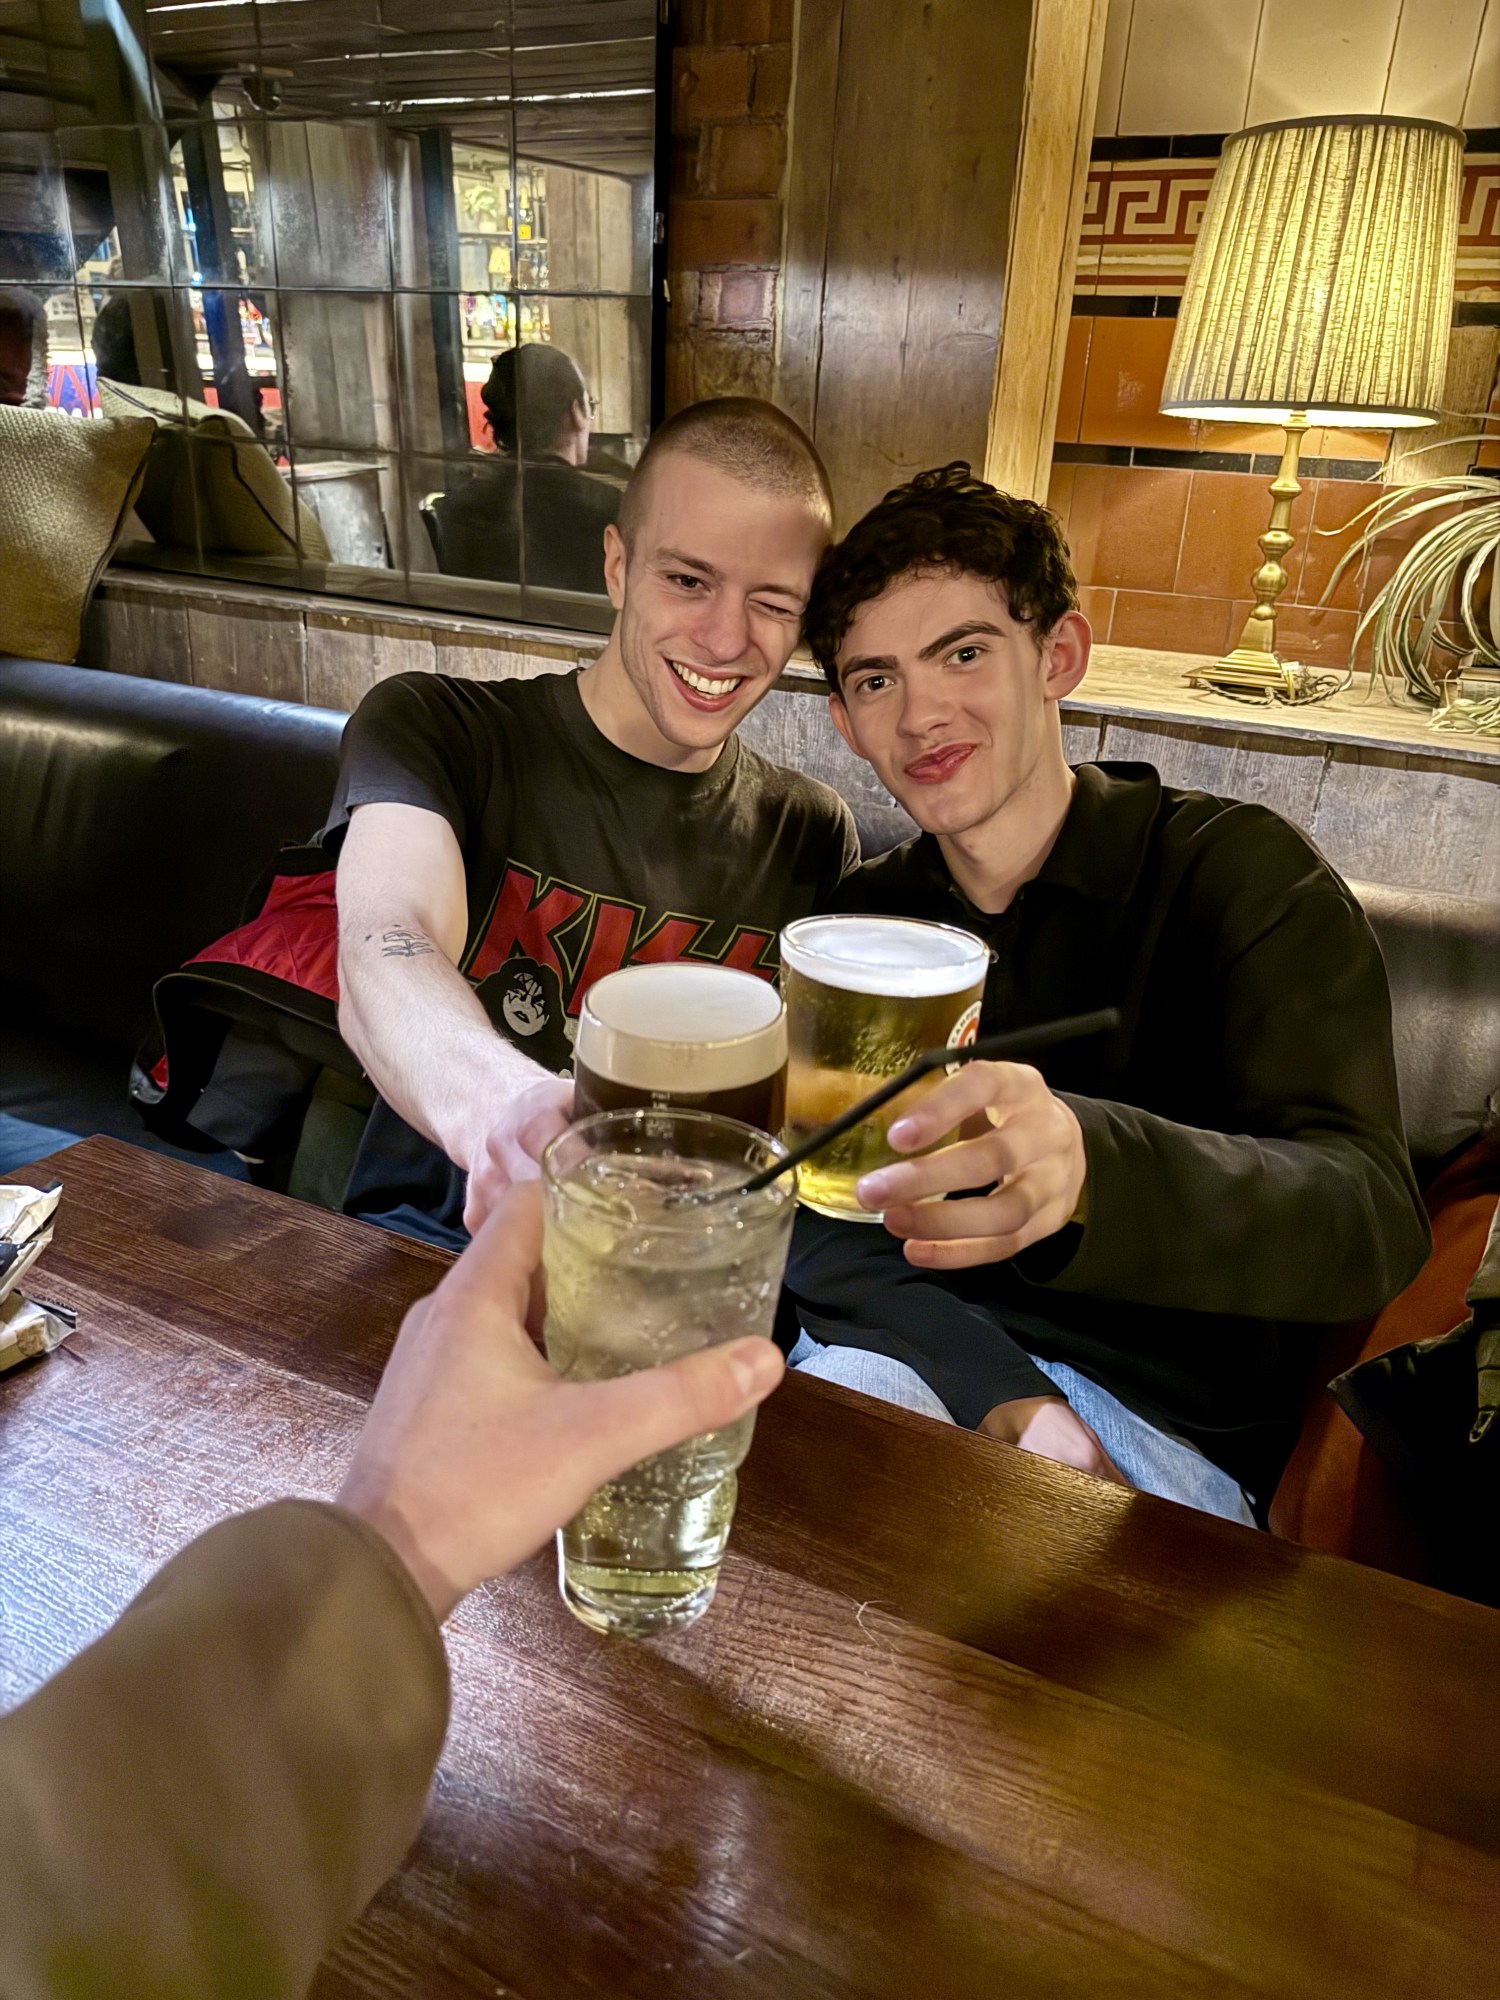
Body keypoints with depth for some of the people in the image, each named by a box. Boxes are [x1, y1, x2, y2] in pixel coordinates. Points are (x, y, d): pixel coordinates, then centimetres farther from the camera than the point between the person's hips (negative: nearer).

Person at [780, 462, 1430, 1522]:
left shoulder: (1245, 872, -5)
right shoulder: (867, 915, 7)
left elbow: (1370, 1216, -20)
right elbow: (816, 1220, -3)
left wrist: (1086, 1166, -42)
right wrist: (1011, 1403, -21)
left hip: (1176, 1424, -2)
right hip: (922, 1358, 3)